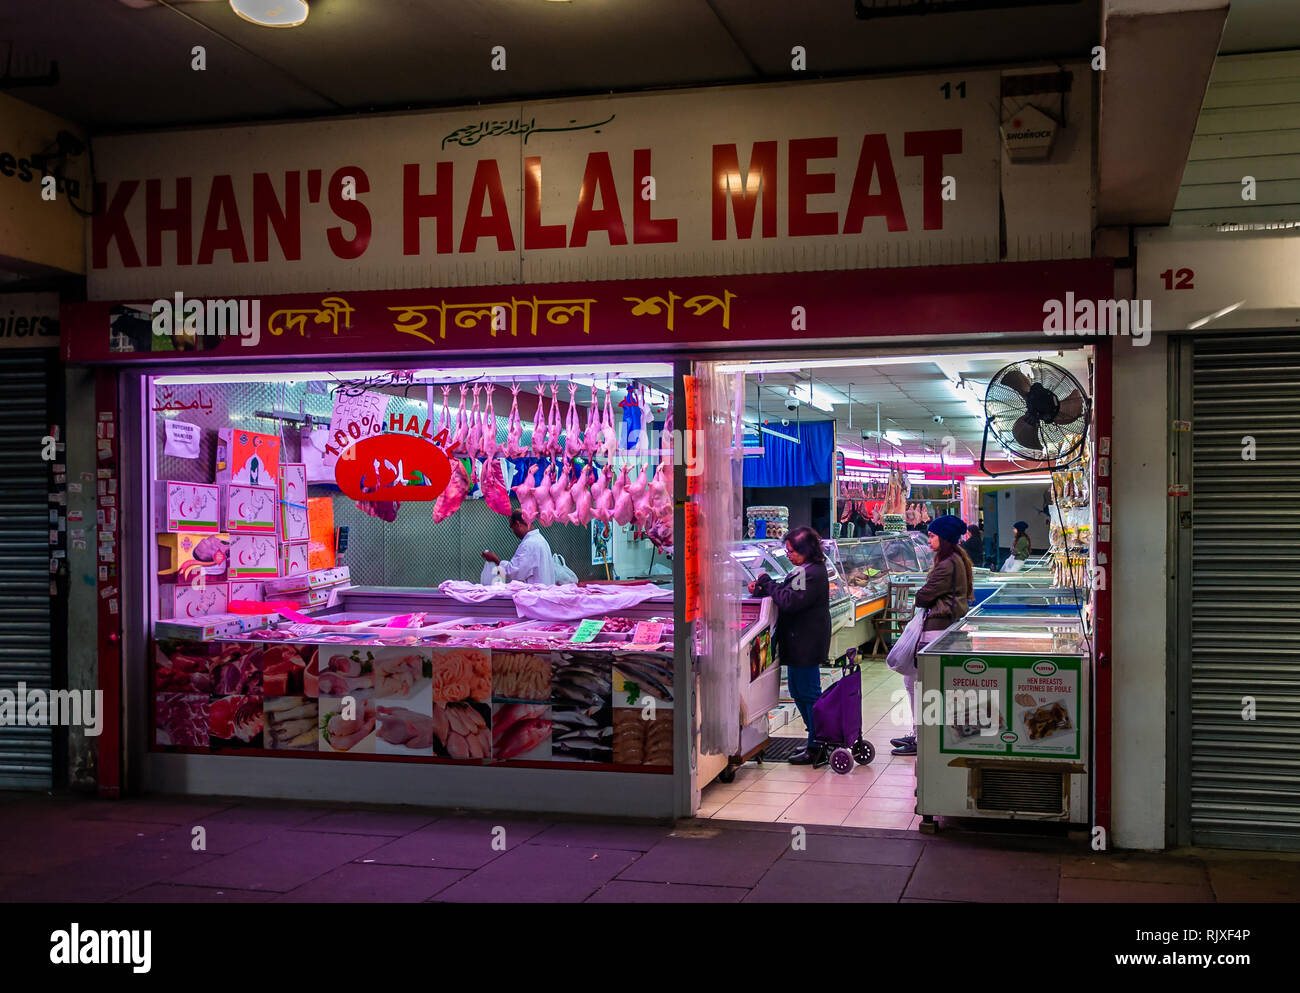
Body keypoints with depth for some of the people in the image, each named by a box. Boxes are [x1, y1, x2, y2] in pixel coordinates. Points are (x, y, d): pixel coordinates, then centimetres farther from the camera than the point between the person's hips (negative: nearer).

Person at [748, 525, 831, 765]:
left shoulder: (813, 574, -19)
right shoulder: (805, 570, 14)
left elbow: (791, 602, -25)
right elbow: (786, 592, 19)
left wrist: (768, 584, -14)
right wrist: (762, 588, 3)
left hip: (806, 644, -11)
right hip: (800, 644, 11)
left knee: (808, 693, -5)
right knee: (798, 691, 18)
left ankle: (815, 749, 2)